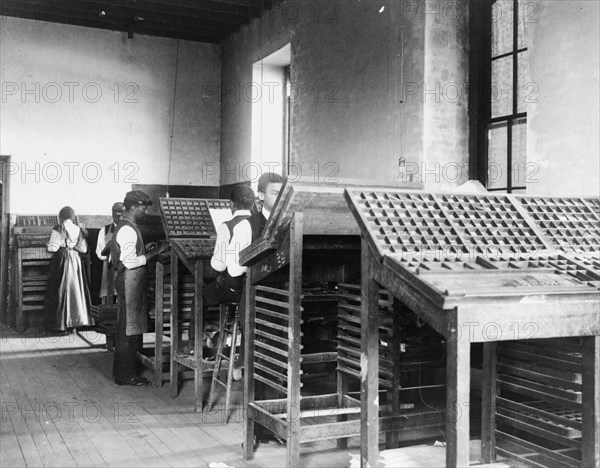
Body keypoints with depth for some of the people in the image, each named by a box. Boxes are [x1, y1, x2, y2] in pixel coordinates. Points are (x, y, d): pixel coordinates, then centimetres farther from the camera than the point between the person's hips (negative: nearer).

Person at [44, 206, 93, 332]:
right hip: (76, 261, 4)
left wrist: (48, 244, 10)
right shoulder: (78, 230, 4)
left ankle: (60, 322, 4)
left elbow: (52, 248, -11)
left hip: (61, 261, -3)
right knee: (76, 289, 10)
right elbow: (84, 249, 4)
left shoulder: (57, 229, -7)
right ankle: (77, 319, 11)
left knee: (60, 290, 2)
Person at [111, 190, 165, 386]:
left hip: (130, 282, 11)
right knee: (128, 330, -4)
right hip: (129, 282, -11)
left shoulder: (125, 226, 16)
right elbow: (131, 262, -23)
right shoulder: (128, 229, -18)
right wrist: (155, 253, -20)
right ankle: (125, 376, 3)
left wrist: (150, 251, 15)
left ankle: (123, 371, 21)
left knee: (130, 329, 14)